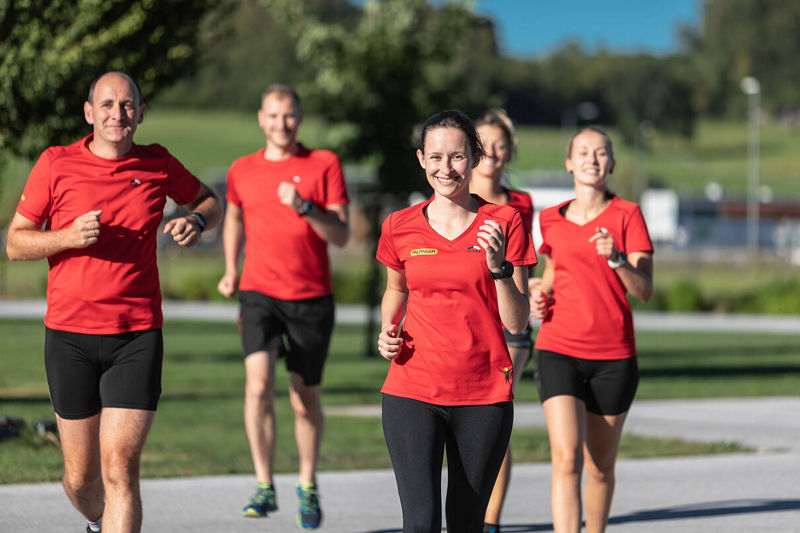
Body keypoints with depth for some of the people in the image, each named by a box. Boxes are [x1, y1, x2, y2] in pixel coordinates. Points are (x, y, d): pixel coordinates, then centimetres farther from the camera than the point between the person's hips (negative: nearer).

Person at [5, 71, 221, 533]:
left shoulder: (158, 164, 4)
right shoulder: (56, 164, -1)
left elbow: (210, 201, 22)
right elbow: (16, 243, 2)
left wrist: (196, 221, -2)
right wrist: (69, 237, -16)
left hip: (137, 337, 0)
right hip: (70, 337, 0)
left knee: (120, 469, -13)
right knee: (80, 476, 9)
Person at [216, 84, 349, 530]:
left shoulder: (325, 164, -1)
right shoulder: (242, 171, 7)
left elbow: (341, 235, -5)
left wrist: (305, 208, -19)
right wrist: (231, 270, 18)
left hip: (312, 296, -1)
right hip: (259, 292, 1)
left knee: (306, 399, 9)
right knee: (259, 384, -19)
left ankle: (309, 486, 29)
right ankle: (265, 487, -11)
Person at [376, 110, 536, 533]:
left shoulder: (504, 224, -2)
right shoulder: (400, 227, 3)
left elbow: (517, 323, -3)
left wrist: (498, 266, -18)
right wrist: (387, 331, 5)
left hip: (484, 397, 0)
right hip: (412, 391, 0)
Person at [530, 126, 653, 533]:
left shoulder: (627, 215, 0)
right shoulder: (552, 219, 9)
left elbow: (644, 290, -6)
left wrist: (616, 258, -23)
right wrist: (540, 297, 5)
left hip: (613, 357, 0)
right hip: (559, 350, 0)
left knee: (600, 467, 9)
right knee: (566, 458, -16)